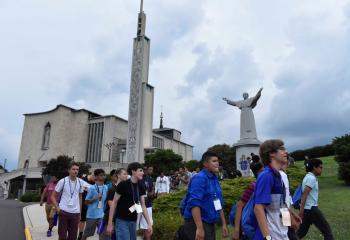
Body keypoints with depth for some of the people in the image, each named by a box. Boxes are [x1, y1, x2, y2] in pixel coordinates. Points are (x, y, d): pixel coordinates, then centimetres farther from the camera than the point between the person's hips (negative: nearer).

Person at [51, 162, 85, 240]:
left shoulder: (80, 182, 2)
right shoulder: (63, 181, -7)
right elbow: (53, 196, 1)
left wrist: (80, 212, 12)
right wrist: (57, 207, -11)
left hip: (75, 213, 3)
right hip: (64, 212, -3)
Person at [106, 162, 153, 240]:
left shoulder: (141, 187, 3)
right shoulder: (123, 185, -14)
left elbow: (143, 205, 5)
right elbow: (114, 203, -10)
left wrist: (149, 223, 1)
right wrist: (110, 223, -11)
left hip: (133, 221, 6)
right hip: (122, 221, -6)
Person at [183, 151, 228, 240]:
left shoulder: (215, 179, 11)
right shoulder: (199, 178, -17)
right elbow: (194, 203, -26)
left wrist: (224, 224, 17)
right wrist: (199, 228, -31)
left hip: (210, 224, 9)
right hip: (197, 224, -9)